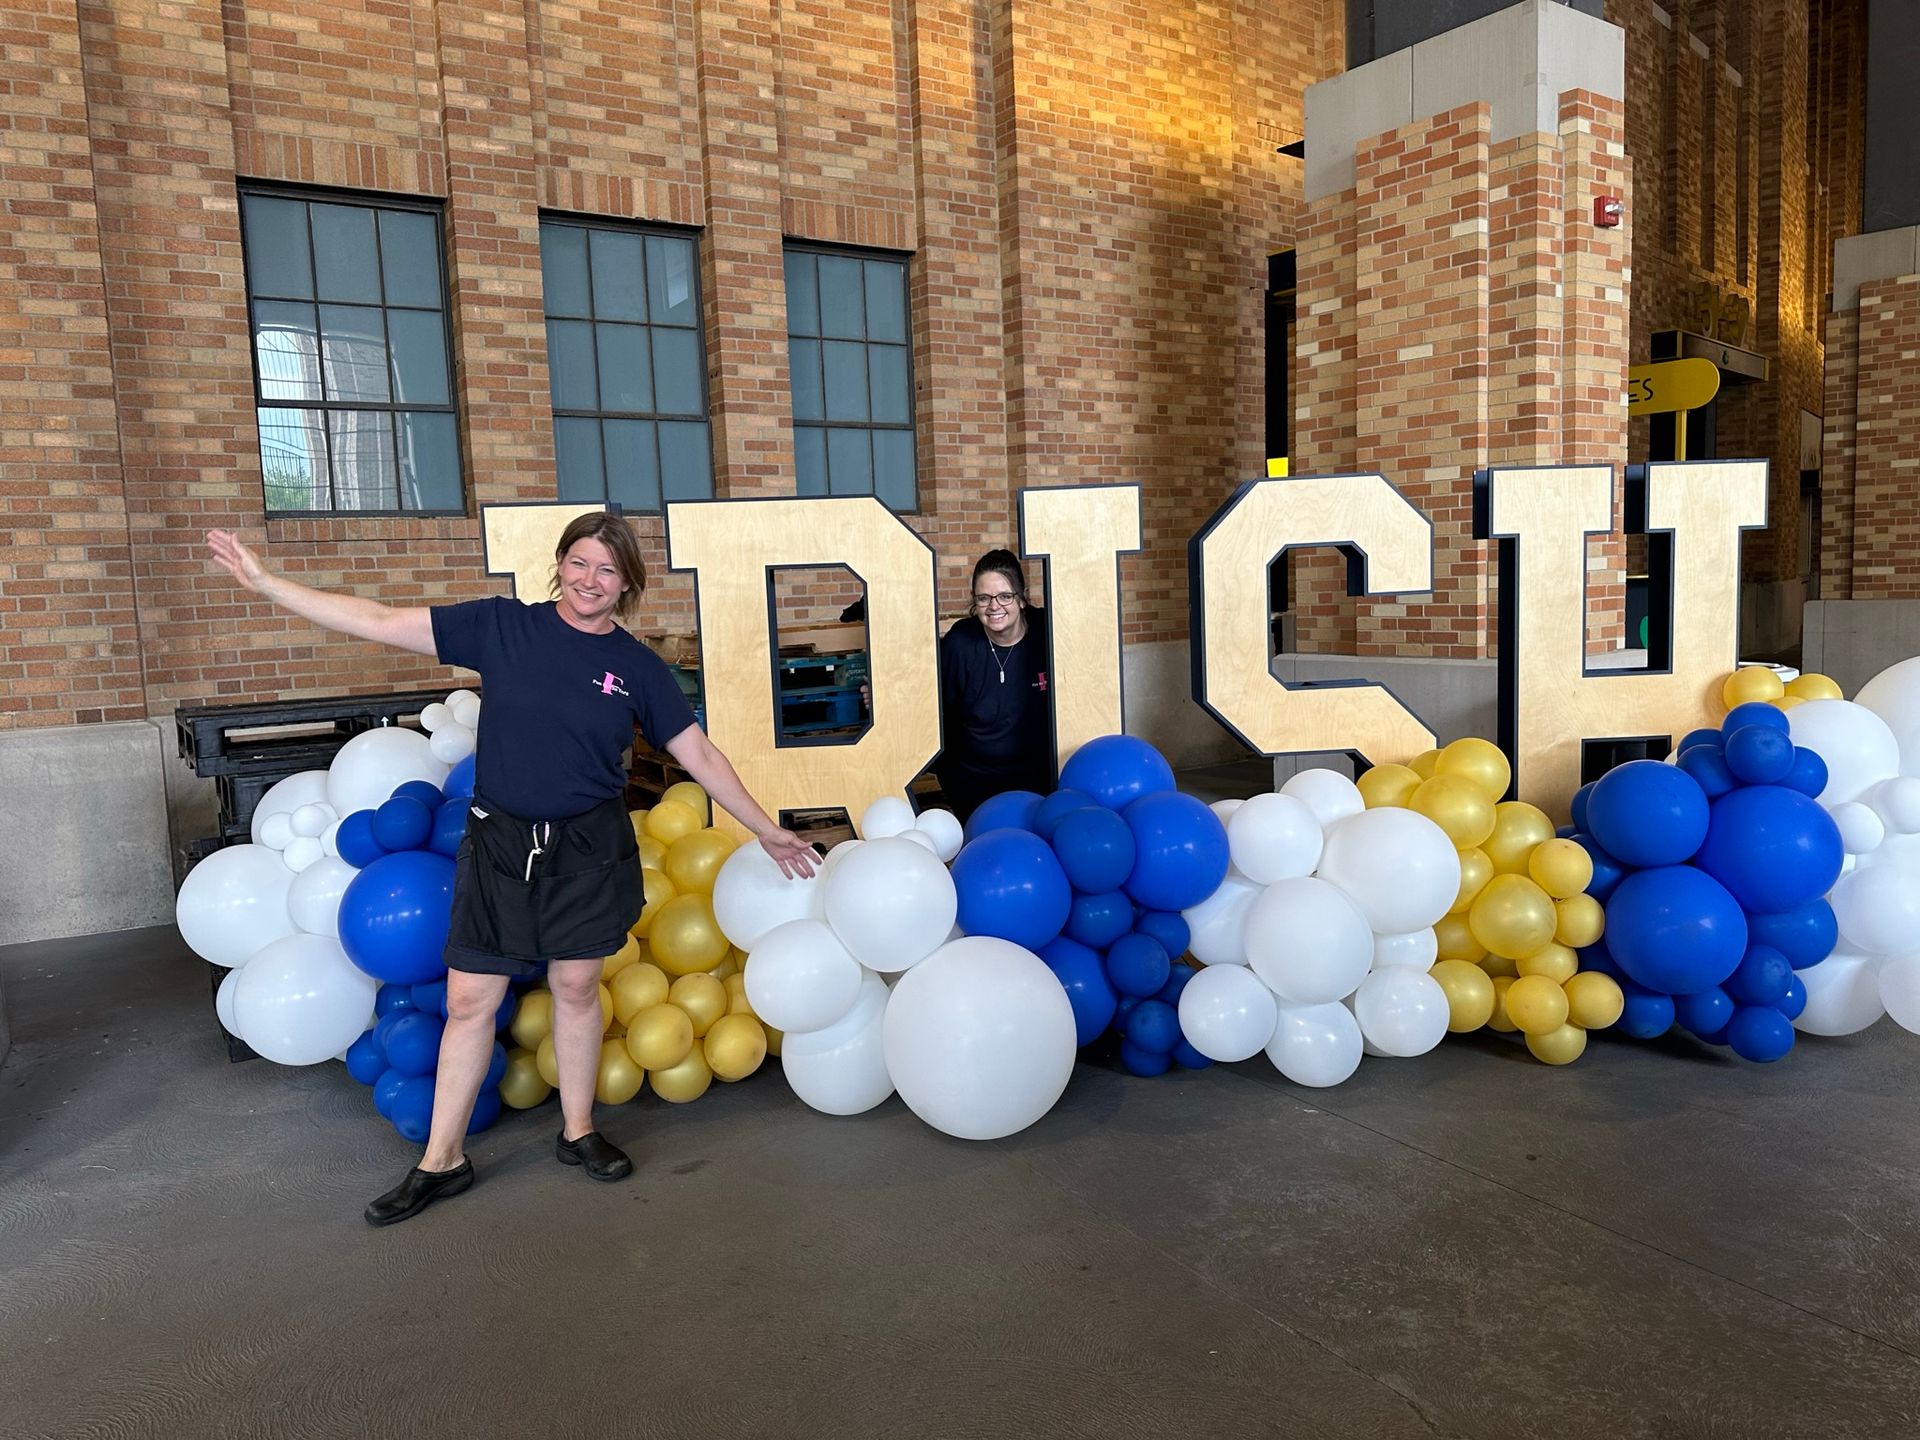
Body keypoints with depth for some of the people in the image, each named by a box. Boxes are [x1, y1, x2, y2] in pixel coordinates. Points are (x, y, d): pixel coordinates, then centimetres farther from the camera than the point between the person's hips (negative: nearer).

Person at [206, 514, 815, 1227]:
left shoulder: (638, 667, -1)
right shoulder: (503, 627, -3)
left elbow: (699, 754, 4)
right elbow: (382, 622, -5)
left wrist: (767, 830, 6)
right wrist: (266, 581, -8)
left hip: (591, 847, 0)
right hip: (501, 841, 0)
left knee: (576, 987, 10)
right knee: (470, 1000, 4)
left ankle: (579, 1131, 30)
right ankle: (442, 1161, 20)